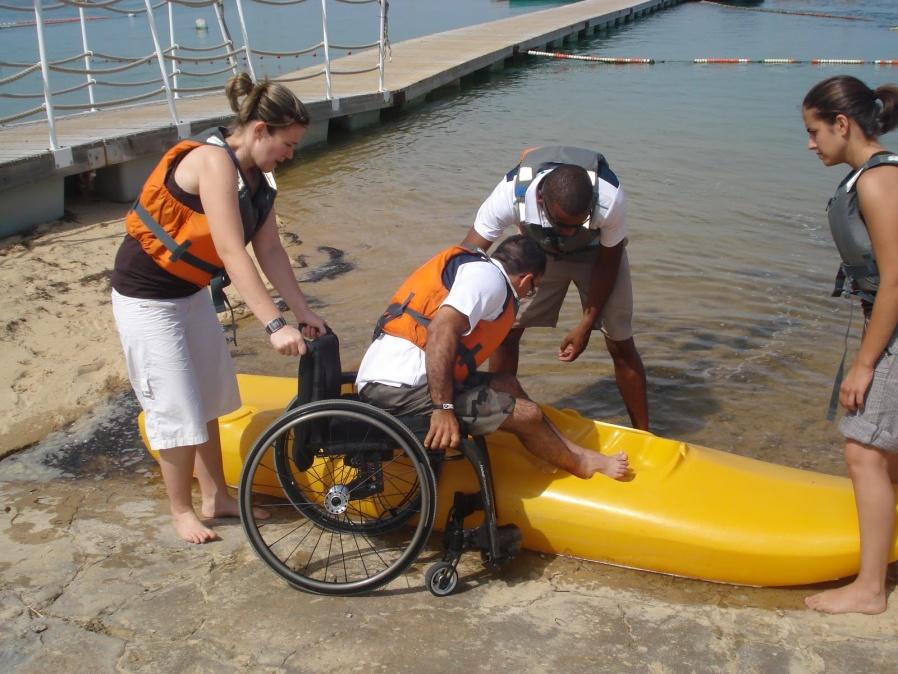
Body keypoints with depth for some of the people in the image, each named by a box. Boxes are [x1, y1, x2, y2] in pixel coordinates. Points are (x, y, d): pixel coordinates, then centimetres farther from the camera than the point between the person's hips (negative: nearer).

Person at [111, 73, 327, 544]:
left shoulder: (256, 176, 0)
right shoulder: (213, 160, -27)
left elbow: (269, 249, 2)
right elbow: (232, 253, -33)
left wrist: (303, 311, -1)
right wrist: (274, 325, -36)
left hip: (191, 290, 9)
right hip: (147, 297, -9)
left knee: (209, 397, 16)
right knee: (176, 410, 0)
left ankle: (216, 497, 31)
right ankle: (181, 510, 20)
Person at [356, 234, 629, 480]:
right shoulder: (489, 276, -6)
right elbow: (442, 328, -22)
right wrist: (443, 409, -23)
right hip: (402, 388, -10)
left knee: (506, 384, 18)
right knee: (527, 414, -3)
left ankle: (570, 451, 23)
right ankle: (582, 463, 19)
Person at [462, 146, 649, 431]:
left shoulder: (609, 199, -39)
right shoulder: (511, 193, -39)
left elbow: (608, 261, -20)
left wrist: (586, 324, -17)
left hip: (596, 253, -1)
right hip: (540, 251, 2)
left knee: (620, 342, -6)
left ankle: (643, 436, 10)